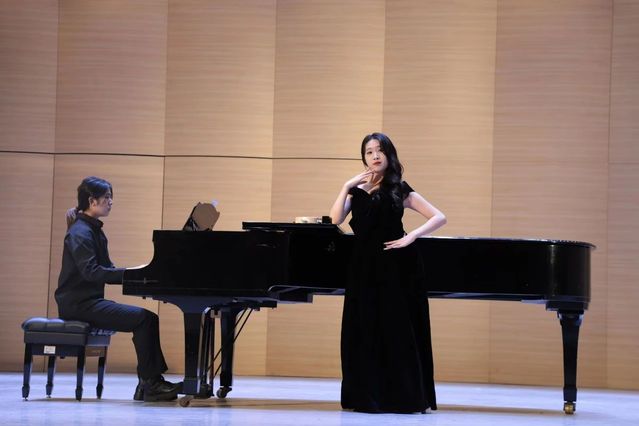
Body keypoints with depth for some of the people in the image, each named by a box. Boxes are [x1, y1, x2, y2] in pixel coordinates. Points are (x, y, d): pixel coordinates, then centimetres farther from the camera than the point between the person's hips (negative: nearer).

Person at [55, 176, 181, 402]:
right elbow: (90, 271, -24)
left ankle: (151, 383, -6)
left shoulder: (94, 231, 18)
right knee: (143, 318, -19)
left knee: (148, 319, -1)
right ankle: (148, 383, -13)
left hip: (90, 300, 10)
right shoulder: (80, 232, -13)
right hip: (78, 303, -10)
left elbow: (106, 269, 18)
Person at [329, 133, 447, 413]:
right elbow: (335, 220, -4)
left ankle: (405, 397, 2)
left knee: (398, 331, -3)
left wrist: (411, 237, -13)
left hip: (395, 268, -3)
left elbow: (439, 217, -1)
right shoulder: (357, 191, 11)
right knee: (365, 331, 1)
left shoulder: (398, 190, 3)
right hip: (364, 268, 3)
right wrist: (347, 186, -8)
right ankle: (369, 397, 6)